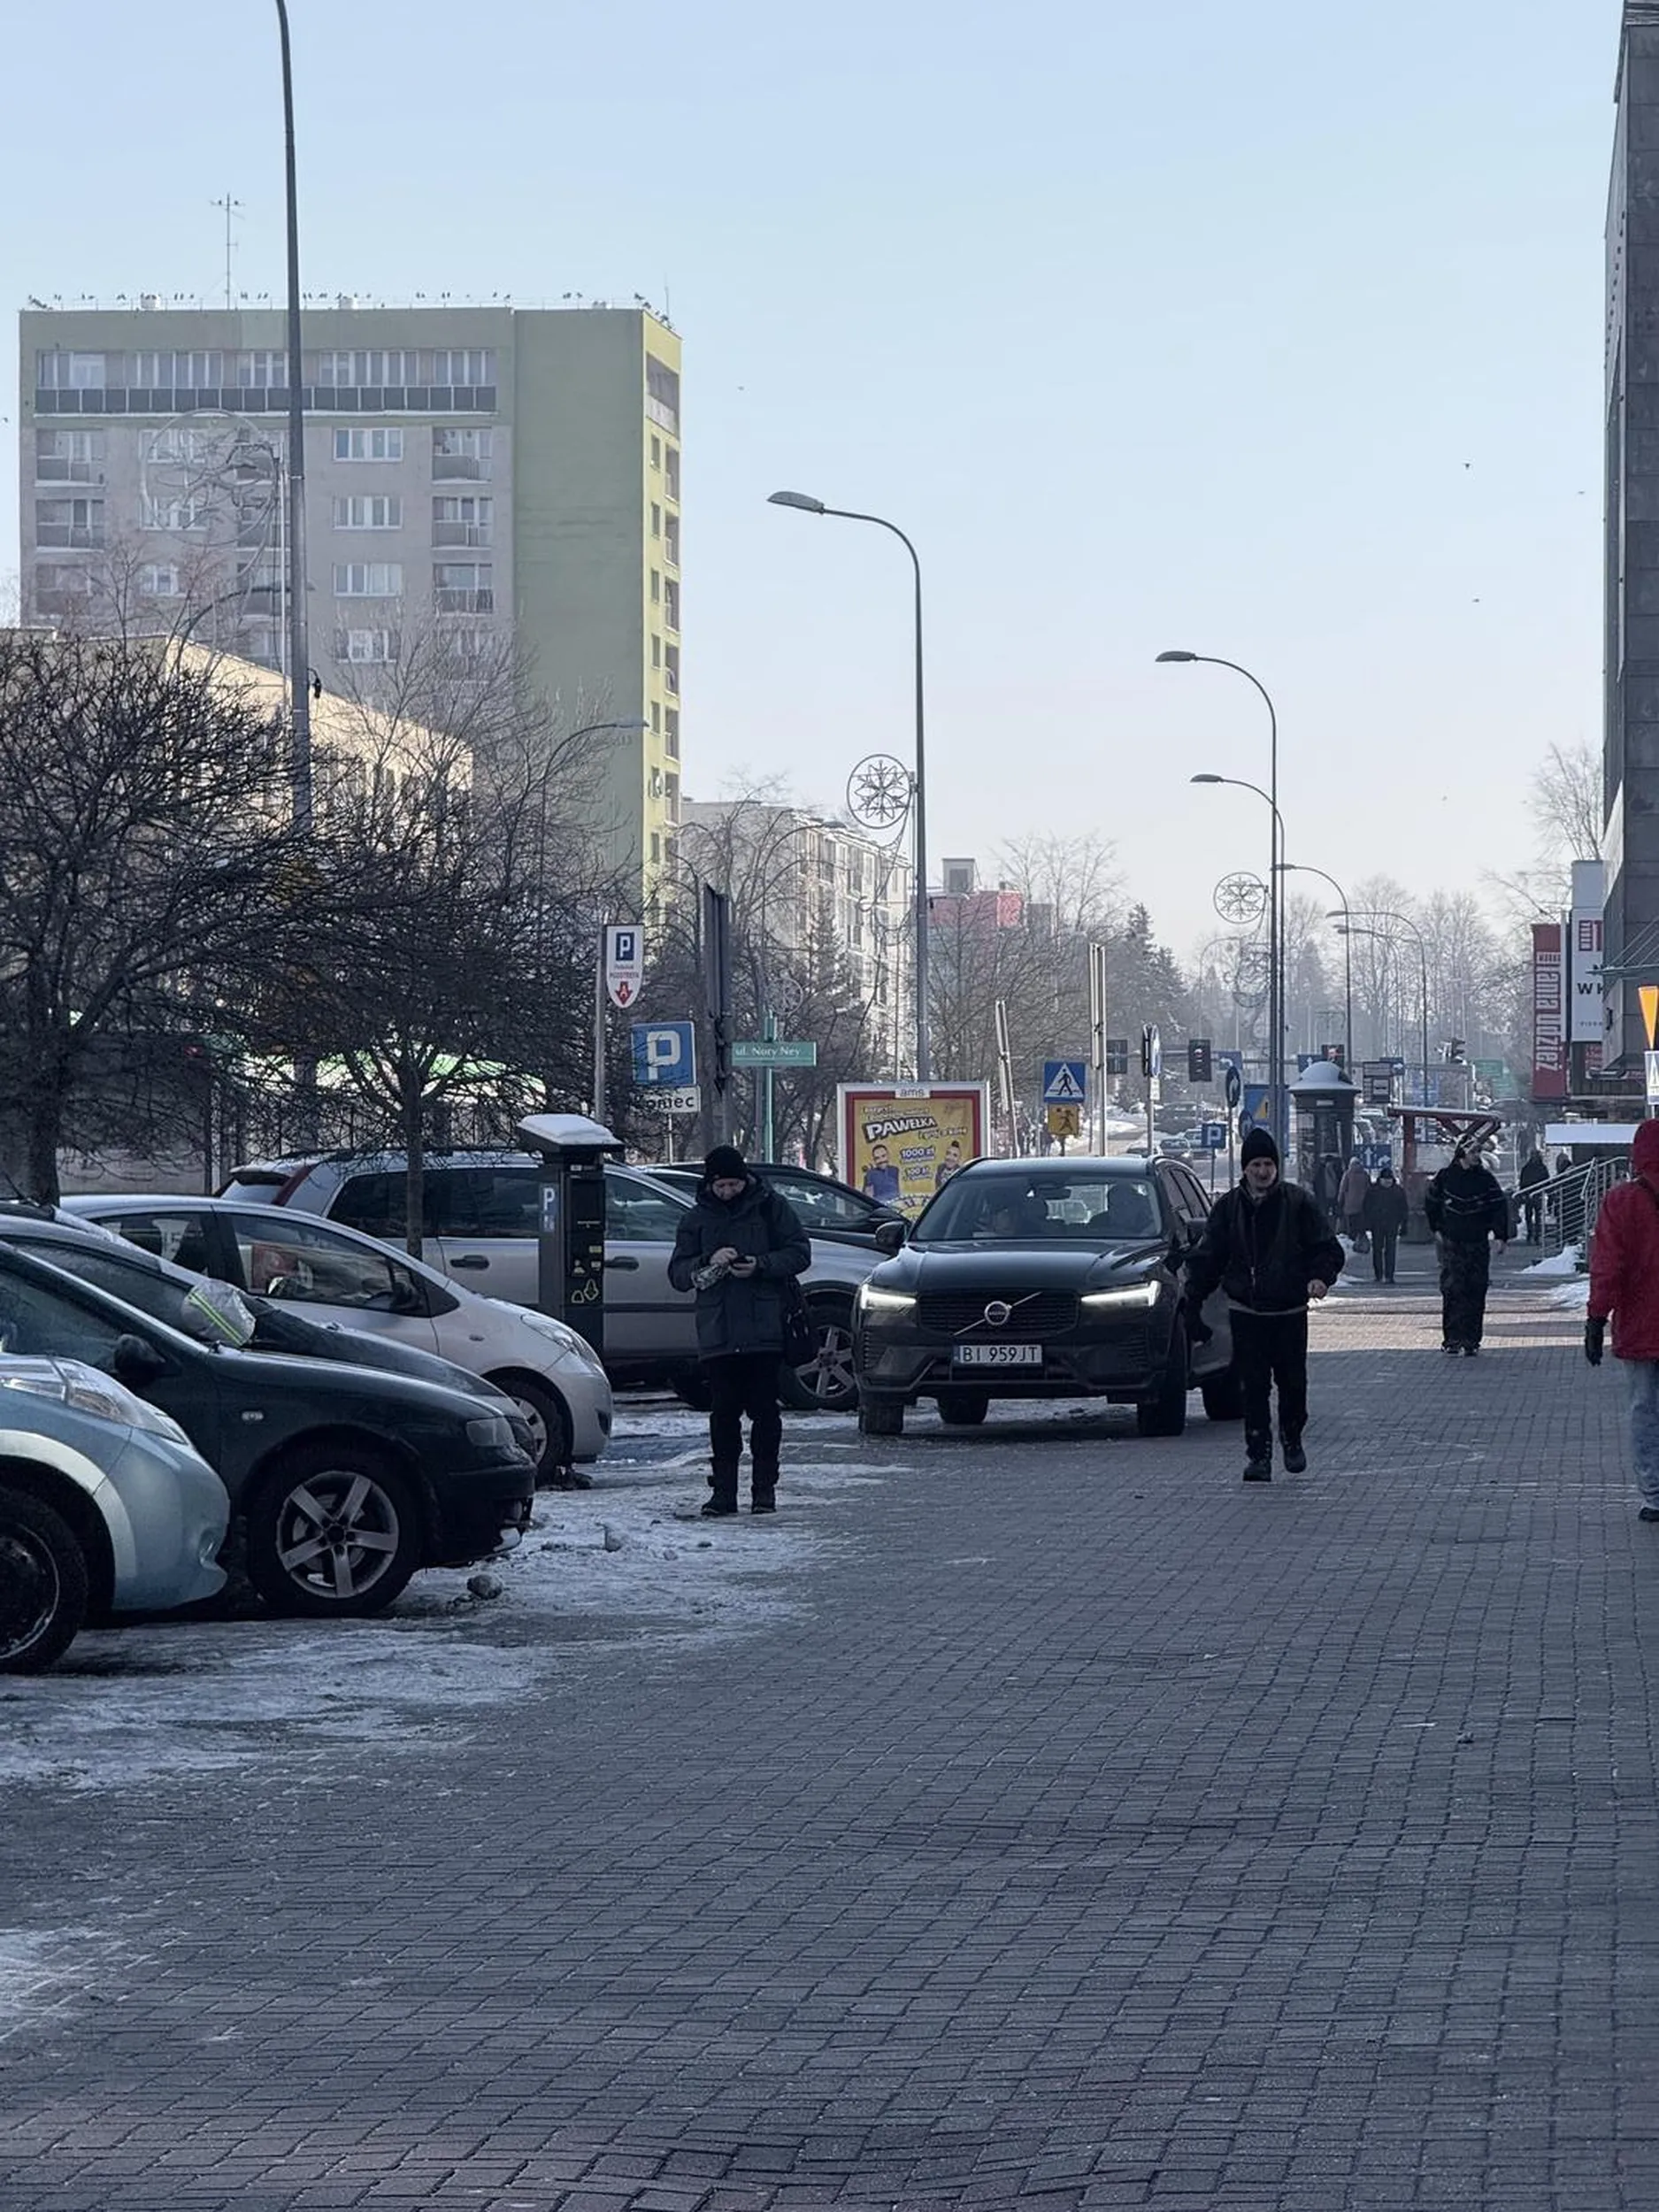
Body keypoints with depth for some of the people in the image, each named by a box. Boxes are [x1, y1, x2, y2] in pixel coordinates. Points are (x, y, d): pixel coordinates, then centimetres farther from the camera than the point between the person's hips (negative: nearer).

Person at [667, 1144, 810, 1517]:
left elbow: (799, 1254, 3)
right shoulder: (696, 1219, 11)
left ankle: (764, 1487, 6)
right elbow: (678, 1273, 8)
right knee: (723, 1412, 1)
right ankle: (723, 1490, 4)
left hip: (764, 1332, -2)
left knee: (764, 1410, 0)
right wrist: (709, 1262, -11)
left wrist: (760, 1265, -13)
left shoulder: (770, 1207, 5)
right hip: (717, 1334, 2)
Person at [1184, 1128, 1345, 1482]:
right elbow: (1207, 1259, 10)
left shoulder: (1298, 1202, 0)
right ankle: (1258, 1454, 2)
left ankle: (1292, 1439, 29)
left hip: (1290, 1310, -1)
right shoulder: (1228, 1207, 6)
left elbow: (1327, 1249, 2)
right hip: (1246, 1313, 1)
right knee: (1253, 1386, -2)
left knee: (1293, 1382, 5)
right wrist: (1192, 1302, 3)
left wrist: (1321, 1277, -18)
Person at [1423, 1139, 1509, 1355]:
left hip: (1478, 1243, 1)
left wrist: (1500, 1236, -7)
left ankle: (1471, 1339, 7)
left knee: (1476, 1292, 0)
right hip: (1451, 1243, -1)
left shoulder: (1486, 1179, -1)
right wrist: (1437, 1229, 12)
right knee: (1452, 1290, -8)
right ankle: (1452, 1339, -5)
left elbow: (1500, 1207, 2)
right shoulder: (1445, 1177, 0)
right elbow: (1431, 1203, 15)